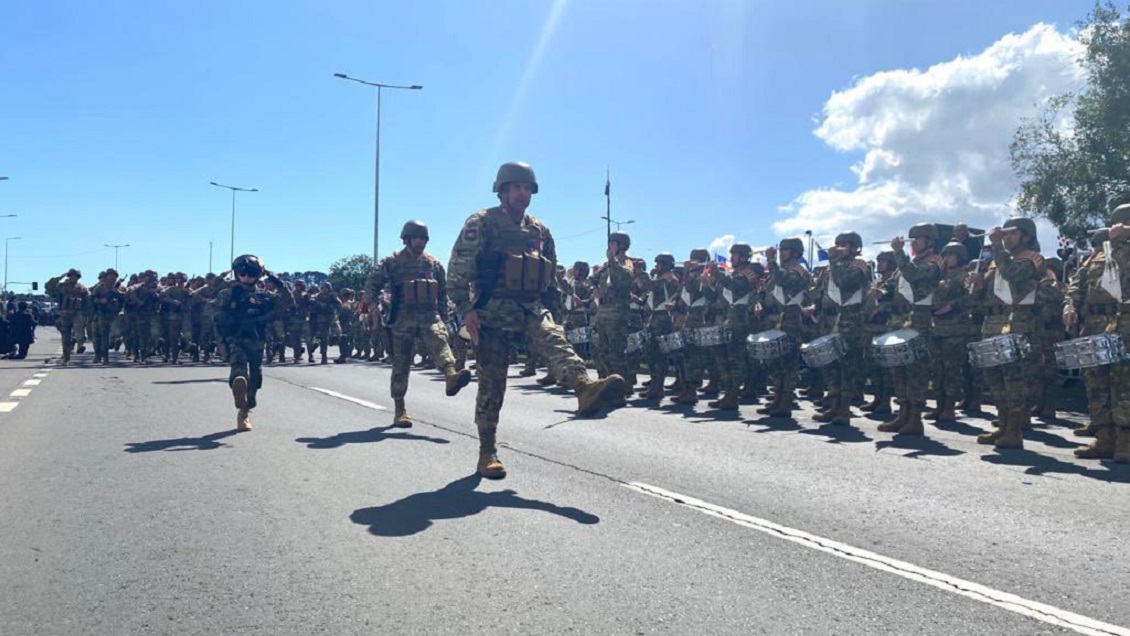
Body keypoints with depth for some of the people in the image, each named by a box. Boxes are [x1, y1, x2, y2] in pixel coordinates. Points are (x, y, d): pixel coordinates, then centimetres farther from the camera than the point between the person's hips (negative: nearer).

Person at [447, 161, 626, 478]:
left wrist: (549, 308, 17)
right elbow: (458, 271, -8)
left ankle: (586, 388, -54)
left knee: (556, 341, -28)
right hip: (494, 310, -4)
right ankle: (487, 452, 10)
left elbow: (550, 274, 23)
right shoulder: (482, 223, -3)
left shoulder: (539, 230, 14)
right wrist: (467, 310, -17)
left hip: (531, 309, 4)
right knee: (491, 384, 0)